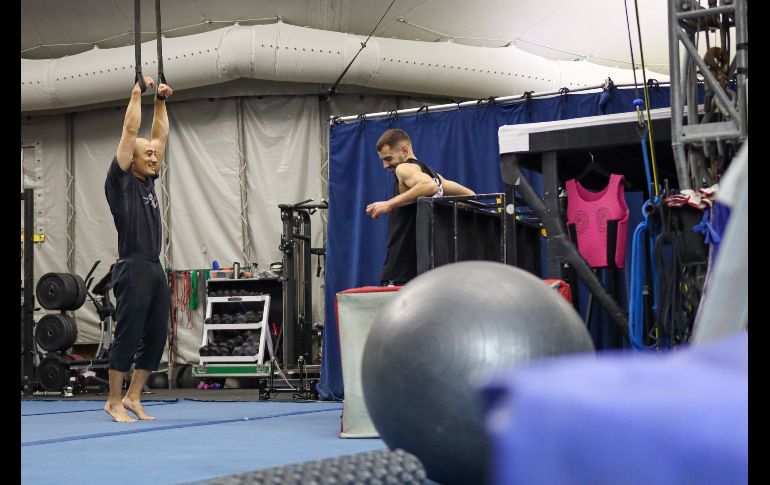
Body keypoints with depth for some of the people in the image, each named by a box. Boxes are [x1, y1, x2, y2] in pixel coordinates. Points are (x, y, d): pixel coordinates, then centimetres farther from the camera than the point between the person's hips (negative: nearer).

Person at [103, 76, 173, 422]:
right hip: (133, 270, -8)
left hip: (155, 270, 8)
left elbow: (160, 136, 22)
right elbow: (130, 131, -7)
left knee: (155, 338, 8)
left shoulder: (147, 181, 17)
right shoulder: (120, 181, -4)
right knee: (128, 337, -5)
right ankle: (114, 401, 3)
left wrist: (161, 102, 18)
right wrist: (138, 93, -3)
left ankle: (133, 397, 17)